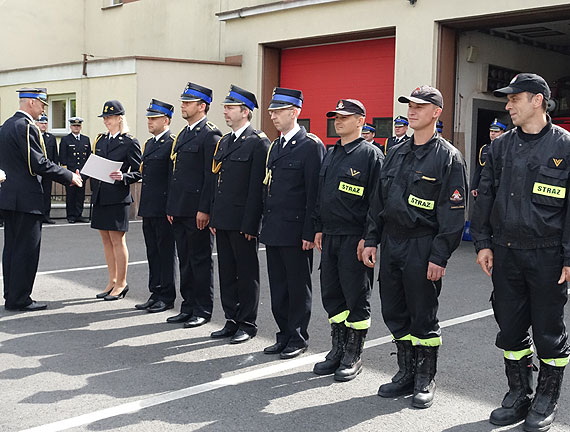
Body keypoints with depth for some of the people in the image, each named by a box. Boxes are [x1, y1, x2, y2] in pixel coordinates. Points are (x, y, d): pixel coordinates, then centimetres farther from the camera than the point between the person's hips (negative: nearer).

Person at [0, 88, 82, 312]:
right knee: (27, 249, -3)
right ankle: (19, 299, 2)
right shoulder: (26, 126, -15)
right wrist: (69, 176, -10)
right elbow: (39, 164, -20)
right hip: (26, 197, -10)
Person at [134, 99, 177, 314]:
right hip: (148, 208, 9)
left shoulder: (173, 143, -10)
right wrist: (143, 206, 19)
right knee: (153, 253, 13)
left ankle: (167, 297, 9)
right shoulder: (149, 143, 18)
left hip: (163, 209, -9)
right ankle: (155, 294, 21)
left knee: (166, 253, 0)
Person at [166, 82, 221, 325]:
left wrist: (204, 210, -19)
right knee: (185, 260, 14)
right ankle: (188, 307, 23)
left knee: (200, 260, 1)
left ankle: (203, 310, 11)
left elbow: (212, 176, -16)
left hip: (197, 212, -9)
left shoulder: (210, 135, -10)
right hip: (179, 210, 9)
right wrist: (171, 206, 16)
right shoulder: (182, 134, 18)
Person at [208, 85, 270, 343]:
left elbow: (257, 188, -15)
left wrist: (249, 224, -17)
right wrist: (213, 218, 14)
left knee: (246, 274, 3)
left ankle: (247, 324, 14)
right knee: (226, 272, 14)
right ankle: (231, 321, 24)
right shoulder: (223, 142, 16)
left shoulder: (258, 143, -10)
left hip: (242, 222, -8)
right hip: (222, 221, 8)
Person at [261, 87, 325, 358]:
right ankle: (284, 336, 25)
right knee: (278, 287, 13)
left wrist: (310, 232, -17)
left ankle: (298, 338, 17)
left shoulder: (311, 145, -10)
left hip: (295, 231, -8)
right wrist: (265, 224, 14)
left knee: (298, 288, 5)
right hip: (273, 231, 8)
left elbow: (314, 192, -14)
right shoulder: (275, 146, 15)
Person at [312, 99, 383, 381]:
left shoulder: (370, 154, -8)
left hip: (355, 238, -7)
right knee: (331, 295, 12)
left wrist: (368, 238, -16)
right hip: (330, 237, 8)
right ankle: (337, 351, 24)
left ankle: (353, 357, 14)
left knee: (356, 298, 2)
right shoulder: (330, 154, 15)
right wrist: (319, 229, 15)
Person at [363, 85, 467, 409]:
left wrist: (440, 257, -16)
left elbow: (454, 212, -11)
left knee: (423, 316, 3)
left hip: (422, 248, -6)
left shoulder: (449, 157, -7)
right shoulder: (397, 154, 13)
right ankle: (407, 373, 28)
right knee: (395, 314, 12)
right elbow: (379, 200, 16)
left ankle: (426, 381, 20)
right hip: (391, 243, 7)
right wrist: (372, 240, 10)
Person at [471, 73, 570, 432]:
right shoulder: (501, 147, 8)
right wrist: (483, 243, 5)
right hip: (505, 251, 4)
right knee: (511, 327, 12)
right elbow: (485, 197, 11)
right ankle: (519, 394, 28)